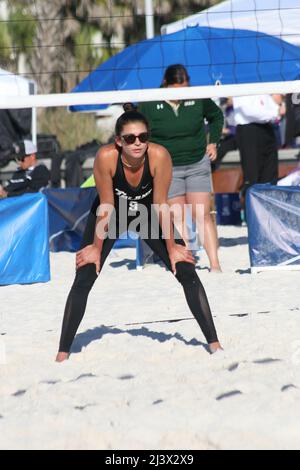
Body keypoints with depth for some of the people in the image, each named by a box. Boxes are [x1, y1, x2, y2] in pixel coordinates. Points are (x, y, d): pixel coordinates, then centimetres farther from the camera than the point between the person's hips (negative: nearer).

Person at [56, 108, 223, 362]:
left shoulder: (159, 156, -32)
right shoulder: (106, 157, -34)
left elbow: (161, 205, -21)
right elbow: (106, 207, -22)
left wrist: (171, 247, -13)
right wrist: (97, 247, -13)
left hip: (148, 214, 1)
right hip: (111, 215, -1)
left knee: (188, 273, -7)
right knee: (83, 281, -11)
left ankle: (214, 343, 3)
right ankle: (63, 353, -3)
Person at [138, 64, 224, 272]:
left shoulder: (198, 98, -5)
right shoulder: (149, 104, -9)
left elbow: (217, 116, 15)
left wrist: (213, 142, 7)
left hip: (198, 165, 1)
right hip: (167, 168, -1)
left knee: (203, 215, -3)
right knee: (177, 217, -2)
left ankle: (215, 265, -3)